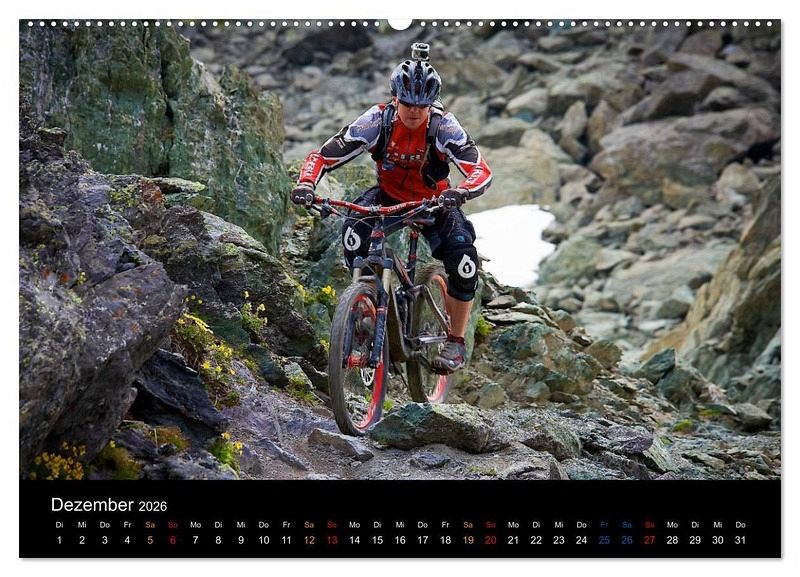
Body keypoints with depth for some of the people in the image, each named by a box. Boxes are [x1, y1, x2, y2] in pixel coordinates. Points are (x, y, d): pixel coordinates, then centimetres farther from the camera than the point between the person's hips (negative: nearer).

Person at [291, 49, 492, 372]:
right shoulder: (378, 121, -23)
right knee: (354, 230, -32)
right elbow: (323, 155, -21)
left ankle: (455, 343, -3)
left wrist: (459, 193, -56)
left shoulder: (444, 127, -25)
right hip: (388, 197, 1)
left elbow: (481, 171, -35)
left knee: (464, 264, -24)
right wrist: (306, 184, -42)